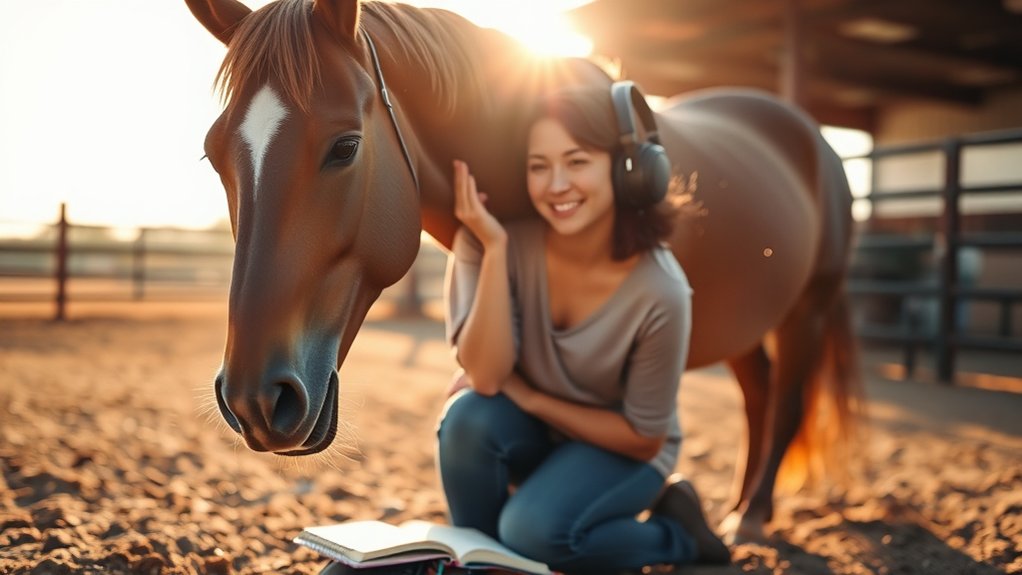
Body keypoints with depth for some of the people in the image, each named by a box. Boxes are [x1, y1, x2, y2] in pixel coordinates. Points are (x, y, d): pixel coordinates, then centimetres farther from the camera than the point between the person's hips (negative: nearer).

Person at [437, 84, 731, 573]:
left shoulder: (658, 292, -29)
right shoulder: (502, 237, -24)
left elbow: (644, 437, -17)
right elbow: (486, 377, -29)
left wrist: (532, 398, -20)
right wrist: (494, 248, -37)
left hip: (621, 447, -2)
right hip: (529, 424, 3)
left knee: (533, 530, -26)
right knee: (469, 417, -29)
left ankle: (677, 535, 4)